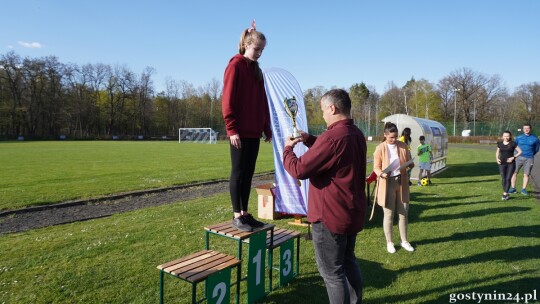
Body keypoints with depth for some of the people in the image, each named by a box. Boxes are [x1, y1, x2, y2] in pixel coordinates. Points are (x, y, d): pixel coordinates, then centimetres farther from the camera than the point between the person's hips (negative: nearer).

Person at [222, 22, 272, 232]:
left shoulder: (257, 70, 16)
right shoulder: (235, 65, -6)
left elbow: (262, 102, 17)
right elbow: (228, 101, -13)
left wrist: (267, 128, 14)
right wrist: (232, 129, -17)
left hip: (254, 132, 7)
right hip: (240, 132, -7)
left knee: (248, 173, 10)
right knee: (238, 173, 0)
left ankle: (245, 212, 20)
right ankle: (237, 216, 9)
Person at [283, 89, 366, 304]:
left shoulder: (332, 137, -25)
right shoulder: (356, 134, 7)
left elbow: (299, 170, -22)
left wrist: (287, 149, -3)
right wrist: (308, 139, 11)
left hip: (331, 216, -10)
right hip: (352, 213, 10)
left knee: (332, 272, 5)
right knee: (348, 262, 23)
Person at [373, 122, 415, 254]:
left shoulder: (403, 146, 4)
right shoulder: (380, 148, -8)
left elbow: (408, 162, 10)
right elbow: (376, 167, -5)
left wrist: (411, 164, -14)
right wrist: (381, 173, -26)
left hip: (402, 182, 4)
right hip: (388, 183, -4)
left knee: (404, 213, 11)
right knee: (389, 214, 4)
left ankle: (404, 241, 26)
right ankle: (389, 243, 18)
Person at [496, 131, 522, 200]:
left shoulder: (513, 144, -3)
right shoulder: (500, 144, 6)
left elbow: (520, 151, -4)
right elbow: (497, 152, 17)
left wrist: (513, 157, -15)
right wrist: (497, 159, 0)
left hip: (511, 164, -3)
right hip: (502, 164, 3)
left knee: (508, 179, -7)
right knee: (503, 179, 5)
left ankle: (505, 194, -3)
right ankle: (506, 194, 16)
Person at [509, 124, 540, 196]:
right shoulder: (519, 138, 5)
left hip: (529, 159, -1)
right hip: (519, 157, 1)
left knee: (526, 174, 2)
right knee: (514, 172, -4)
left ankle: (523, 189, 13)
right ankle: (513, 188, 4)